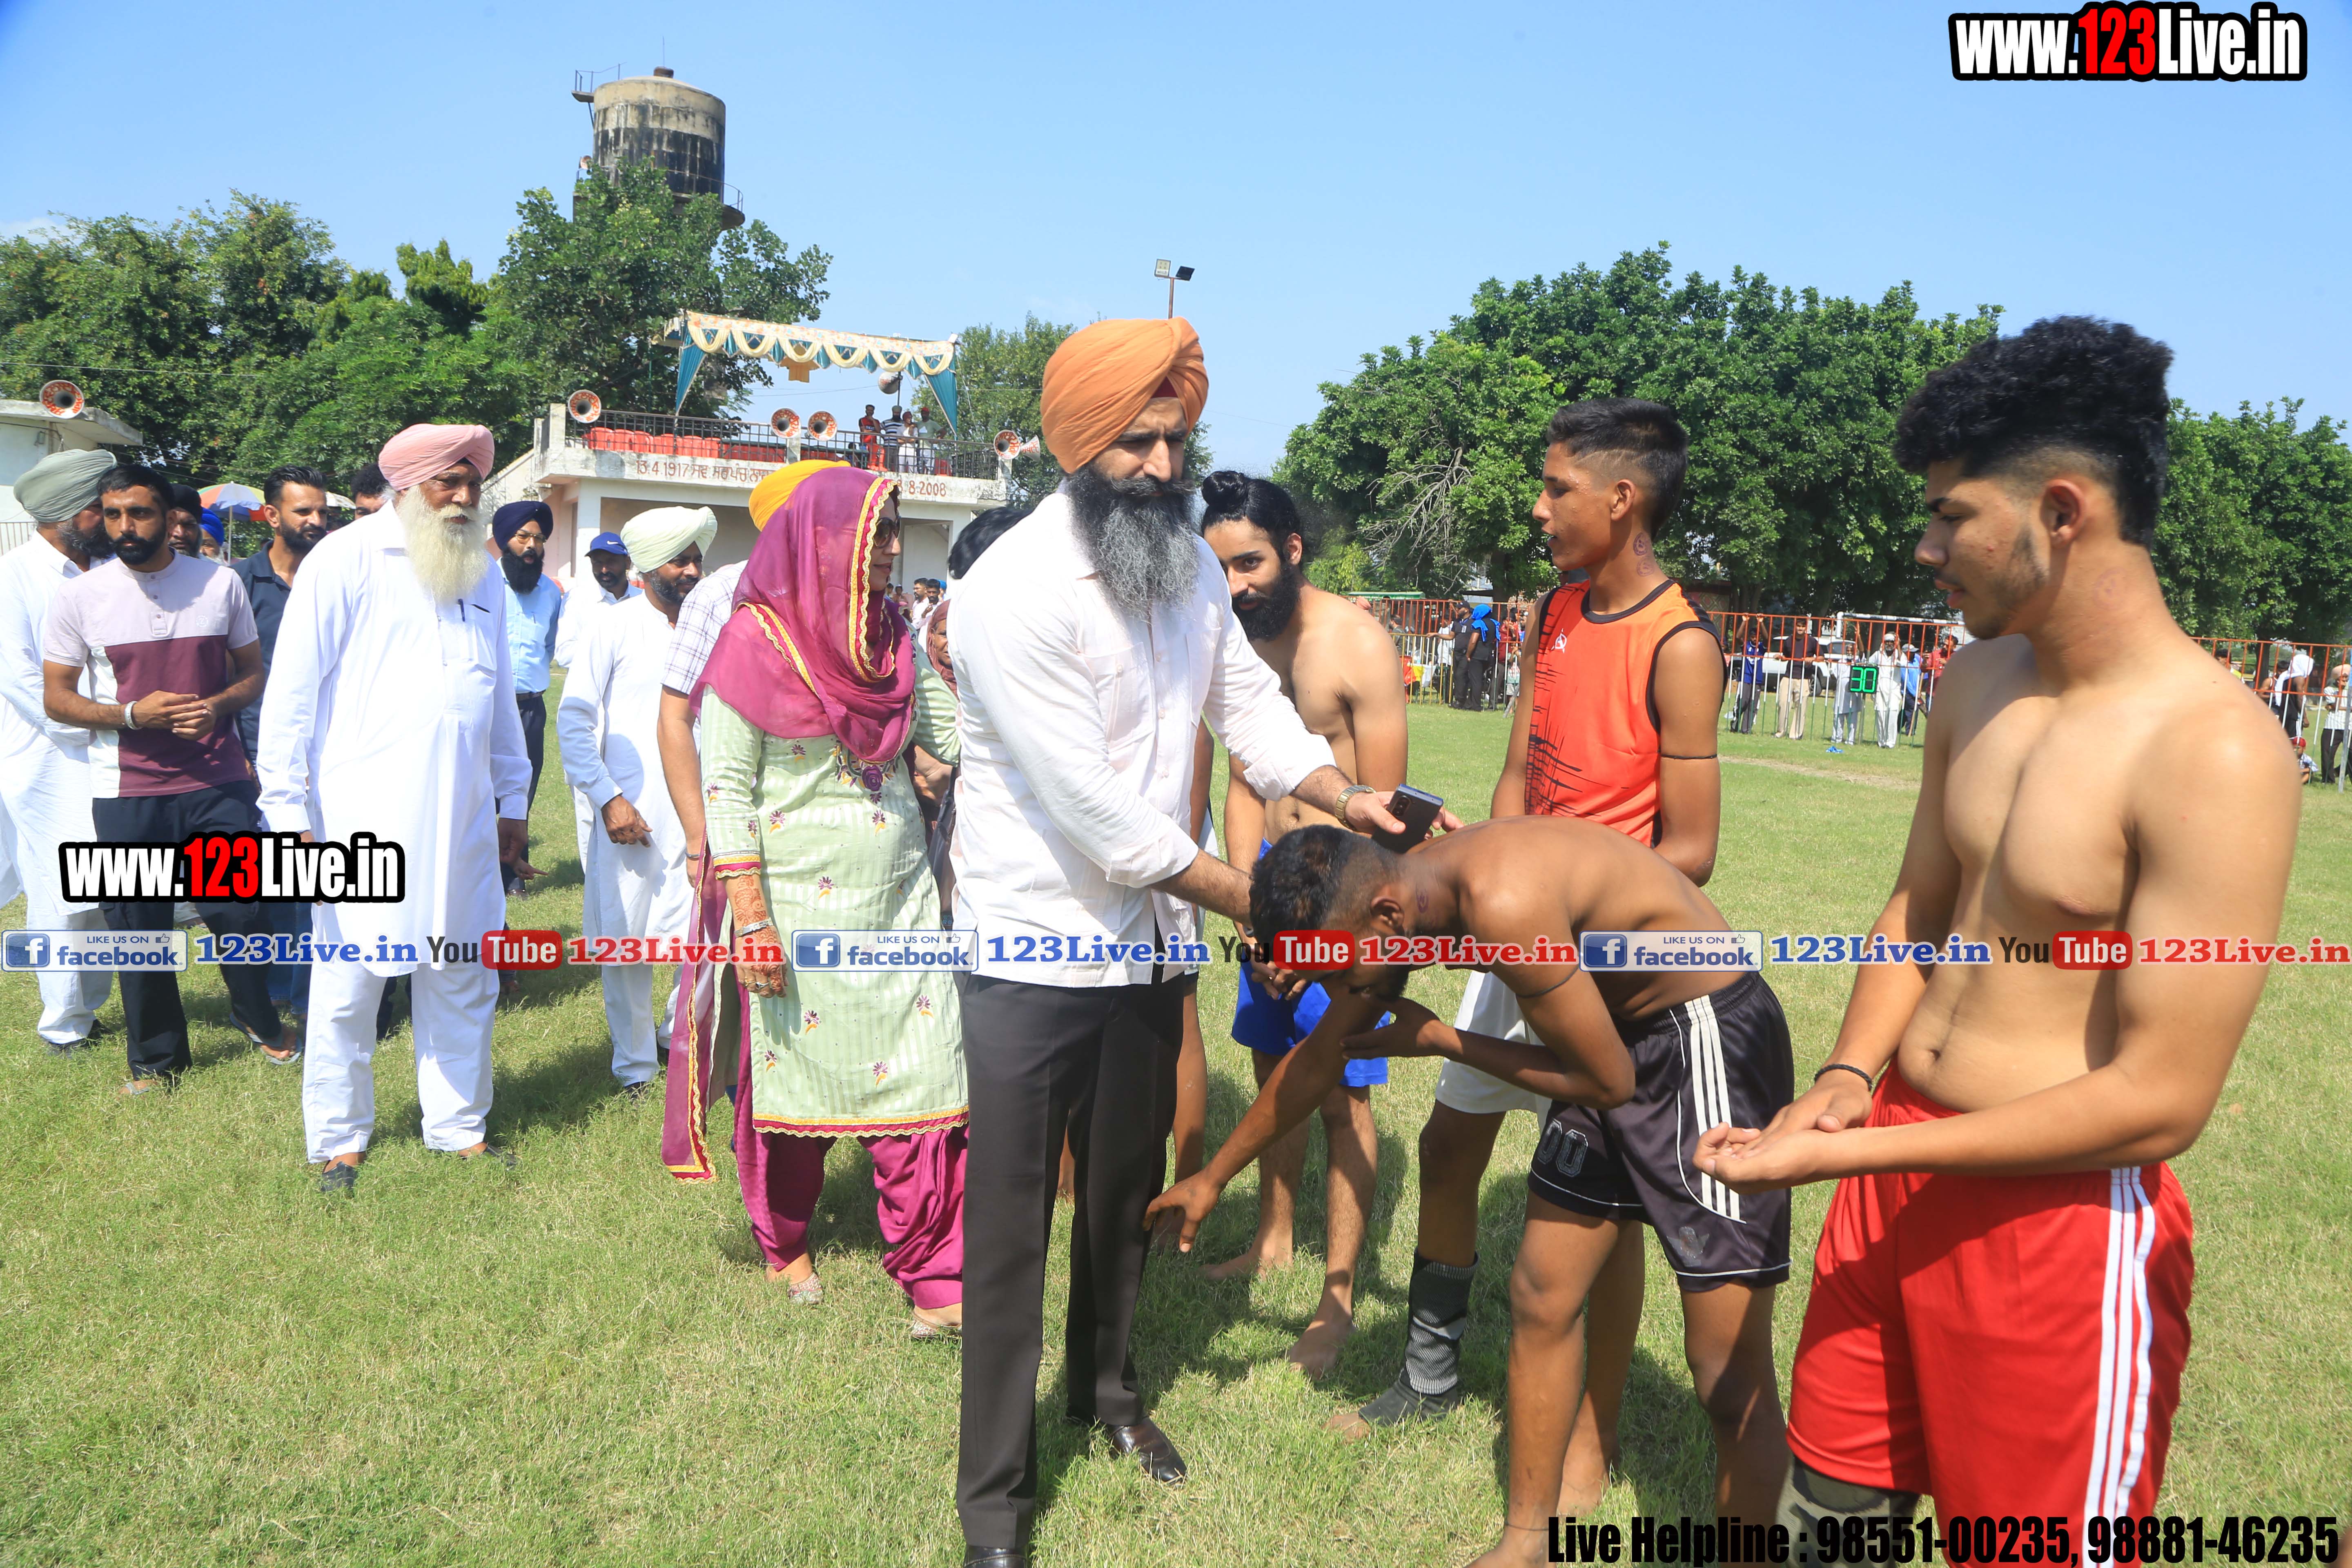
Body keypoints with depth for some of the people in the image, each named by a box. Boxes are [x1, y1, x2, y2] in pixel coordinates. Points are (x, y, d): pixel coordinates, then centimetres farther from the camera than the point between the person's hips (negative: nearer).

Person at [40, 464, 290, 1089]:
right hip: (126, 791, 0)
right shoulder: (80, 596, -2)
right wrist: (131, 714, -16)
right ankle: (155, 1057, 24)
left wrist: (218, 706, -13)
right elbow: (56, 697, 2)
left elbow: (252, 673, 8)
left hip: (218, 783, 0)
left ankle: (258, 1019, 30)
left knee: (241, 910, 3)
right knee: (138, 928, 7)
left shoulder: (220, 583, 1)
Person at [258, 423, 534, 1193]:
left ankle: (459, 1125, 24)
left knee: (463, 983, 11)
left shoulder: (482, 573, 14)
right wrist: (288, 812, -9)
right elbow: (293, 691, -6)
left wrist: (513, 803, 19)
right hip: (363, 814, -5)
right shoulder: (345, 560, -4)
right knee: (348, 985, 3)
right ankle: (338, 1142, 19)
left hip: (462, 819, 5)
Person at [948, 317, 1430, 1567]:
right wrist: (1252, 899, -17)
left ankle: (1105, 1389, 46)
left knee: (1126, 1192, 22)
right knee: (1010, 1222, 4)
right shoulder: (1014, 593, -21)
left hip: (1149, 945, 7)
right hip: (1036, 950, -6)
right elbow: (1098, 809, -23)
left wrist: (1340, 795, -7)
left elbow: (1248, 704, 10)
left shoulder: (1190, 563, 2)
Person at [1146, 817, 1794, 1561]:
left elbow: (1606, 1081, -22)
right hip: (1620, 1034, 8)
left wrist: (1440, 1040, -13)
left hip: (1712, 1036, -8)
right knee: (1541, 1300, 12)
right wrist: (1213, 1177, 20)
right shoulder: (1401, 894, -6)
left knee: (1729, 1371, -5)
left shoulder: (1505, 907, -34)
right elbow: (1318, 1057, 10)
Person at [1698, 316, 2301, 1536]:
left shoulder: (2214, 753, -21)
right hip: (1897, 1173, 7)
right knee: (1829, 1504, 20)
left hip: (2064, 1215, -7)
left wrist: (1843, 1153, -21)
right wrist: (1848, 1084, -3)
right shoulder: (1979, 680, 3)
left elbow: (2159, 1101, -22)